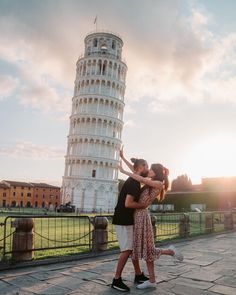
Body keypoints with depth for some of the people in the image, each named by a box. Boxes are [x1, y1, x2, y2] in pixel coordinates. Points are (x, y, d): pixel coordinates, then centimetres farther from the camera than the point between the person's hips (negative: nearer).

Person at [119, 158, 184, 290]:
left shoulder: (158, 184, -6)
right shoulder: (150, 183, 16)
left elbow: (141, 179, -19)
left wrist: (124, 171, -14)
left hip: (142, 215, -8)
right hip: (138, 215, 8)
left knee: (147, 249, -2)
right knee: (145, 248, 9)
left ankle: (170, 251, 18)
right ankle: (152, 280, 15)